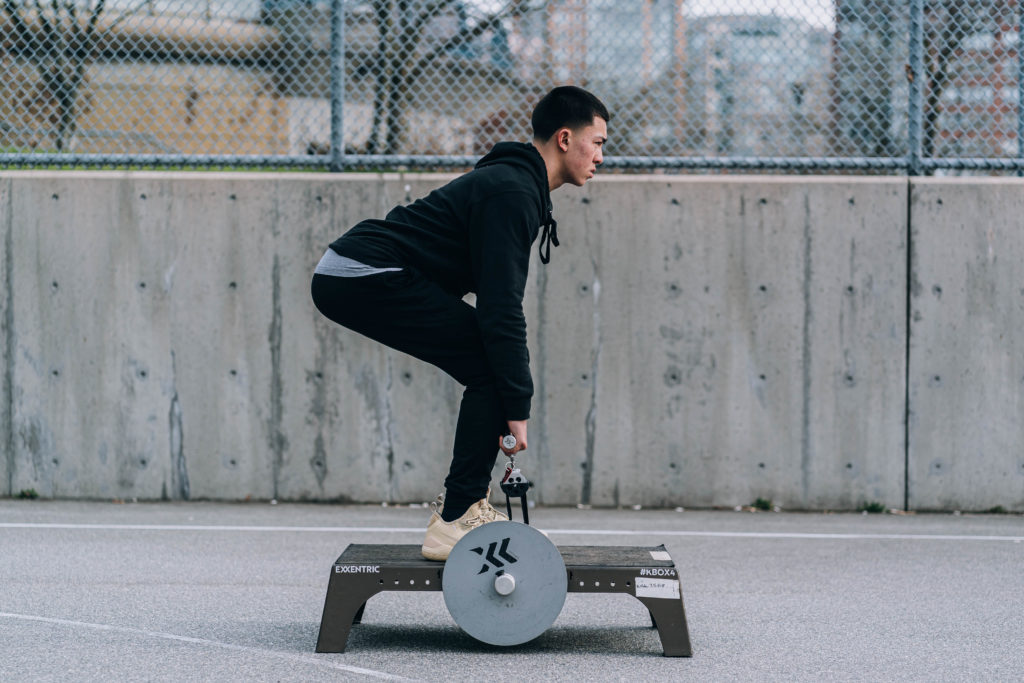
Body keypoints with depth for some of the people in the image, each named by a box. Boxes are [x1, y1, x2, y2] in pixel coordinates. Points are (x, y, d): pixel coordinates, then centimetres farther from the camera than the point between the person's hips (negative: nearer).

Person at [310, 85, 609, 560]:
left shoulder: (514, 182, 19)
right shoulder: (512, 192, -13)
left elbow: (499, 301, 26)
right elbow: (501, 308, -19)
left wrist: (512, 400, 23)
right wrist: (517, 409, -16)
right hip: (368, 278, -11)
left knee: (494, 367, 14)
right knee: (493, 366, -11)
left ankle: (462, 503, 17)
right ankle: (457, 521, -11)